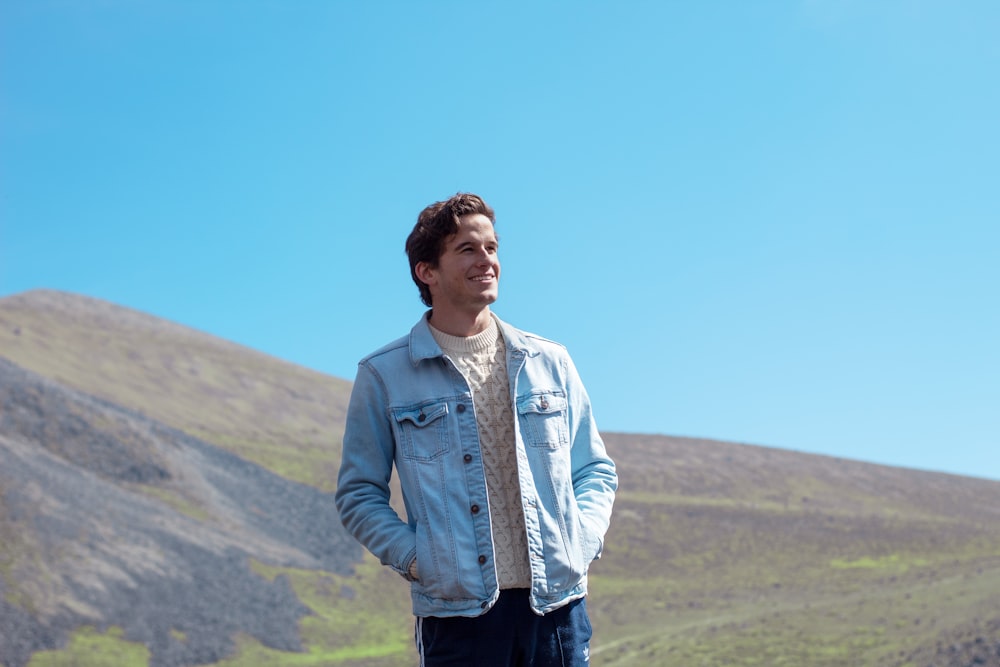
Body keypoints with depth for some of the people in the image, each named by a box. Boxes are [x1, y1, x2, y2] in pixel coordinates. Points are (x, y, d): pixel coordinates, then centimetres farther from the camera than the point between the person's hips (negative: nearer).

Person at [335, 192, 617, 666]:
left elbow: (595, 469, 17)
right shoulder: (384, 376, 3)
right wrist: (414, 559, -8)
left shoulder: (548, 362, 12)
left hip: (557, 605, 3)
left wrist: (582, 542, 1)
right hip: (458, 613, -2)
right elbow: (358, 493, 6)